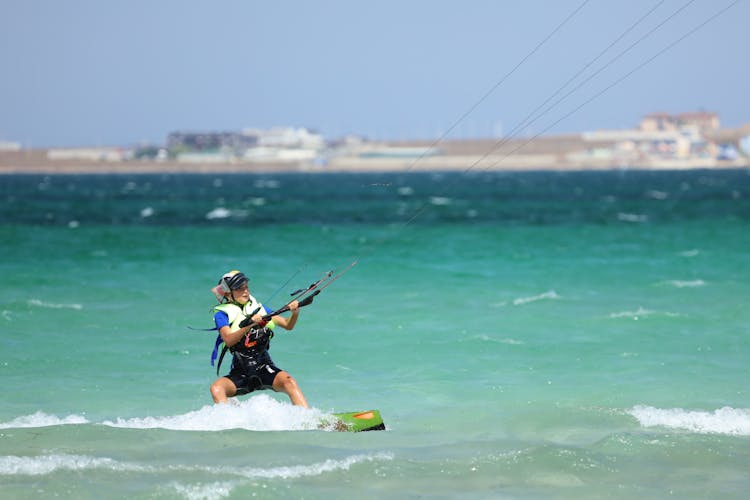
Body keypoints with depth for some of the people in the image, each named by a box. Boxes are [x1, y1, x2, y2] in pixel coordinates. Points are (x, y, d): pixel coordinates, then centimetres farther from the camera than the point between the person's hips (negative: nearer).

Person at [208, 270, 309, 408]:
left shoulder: (258, 307, 13)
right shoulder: (222, 314, 4)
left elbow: (288, 325, 8)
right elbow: (229, 340, -14)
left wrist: (294, 314, -14)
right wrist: (249, 324, -28)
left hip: (265, 368, 1)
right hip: (240, 374, -1)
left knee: (288, 381, -28)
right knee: (216, 388, -29)